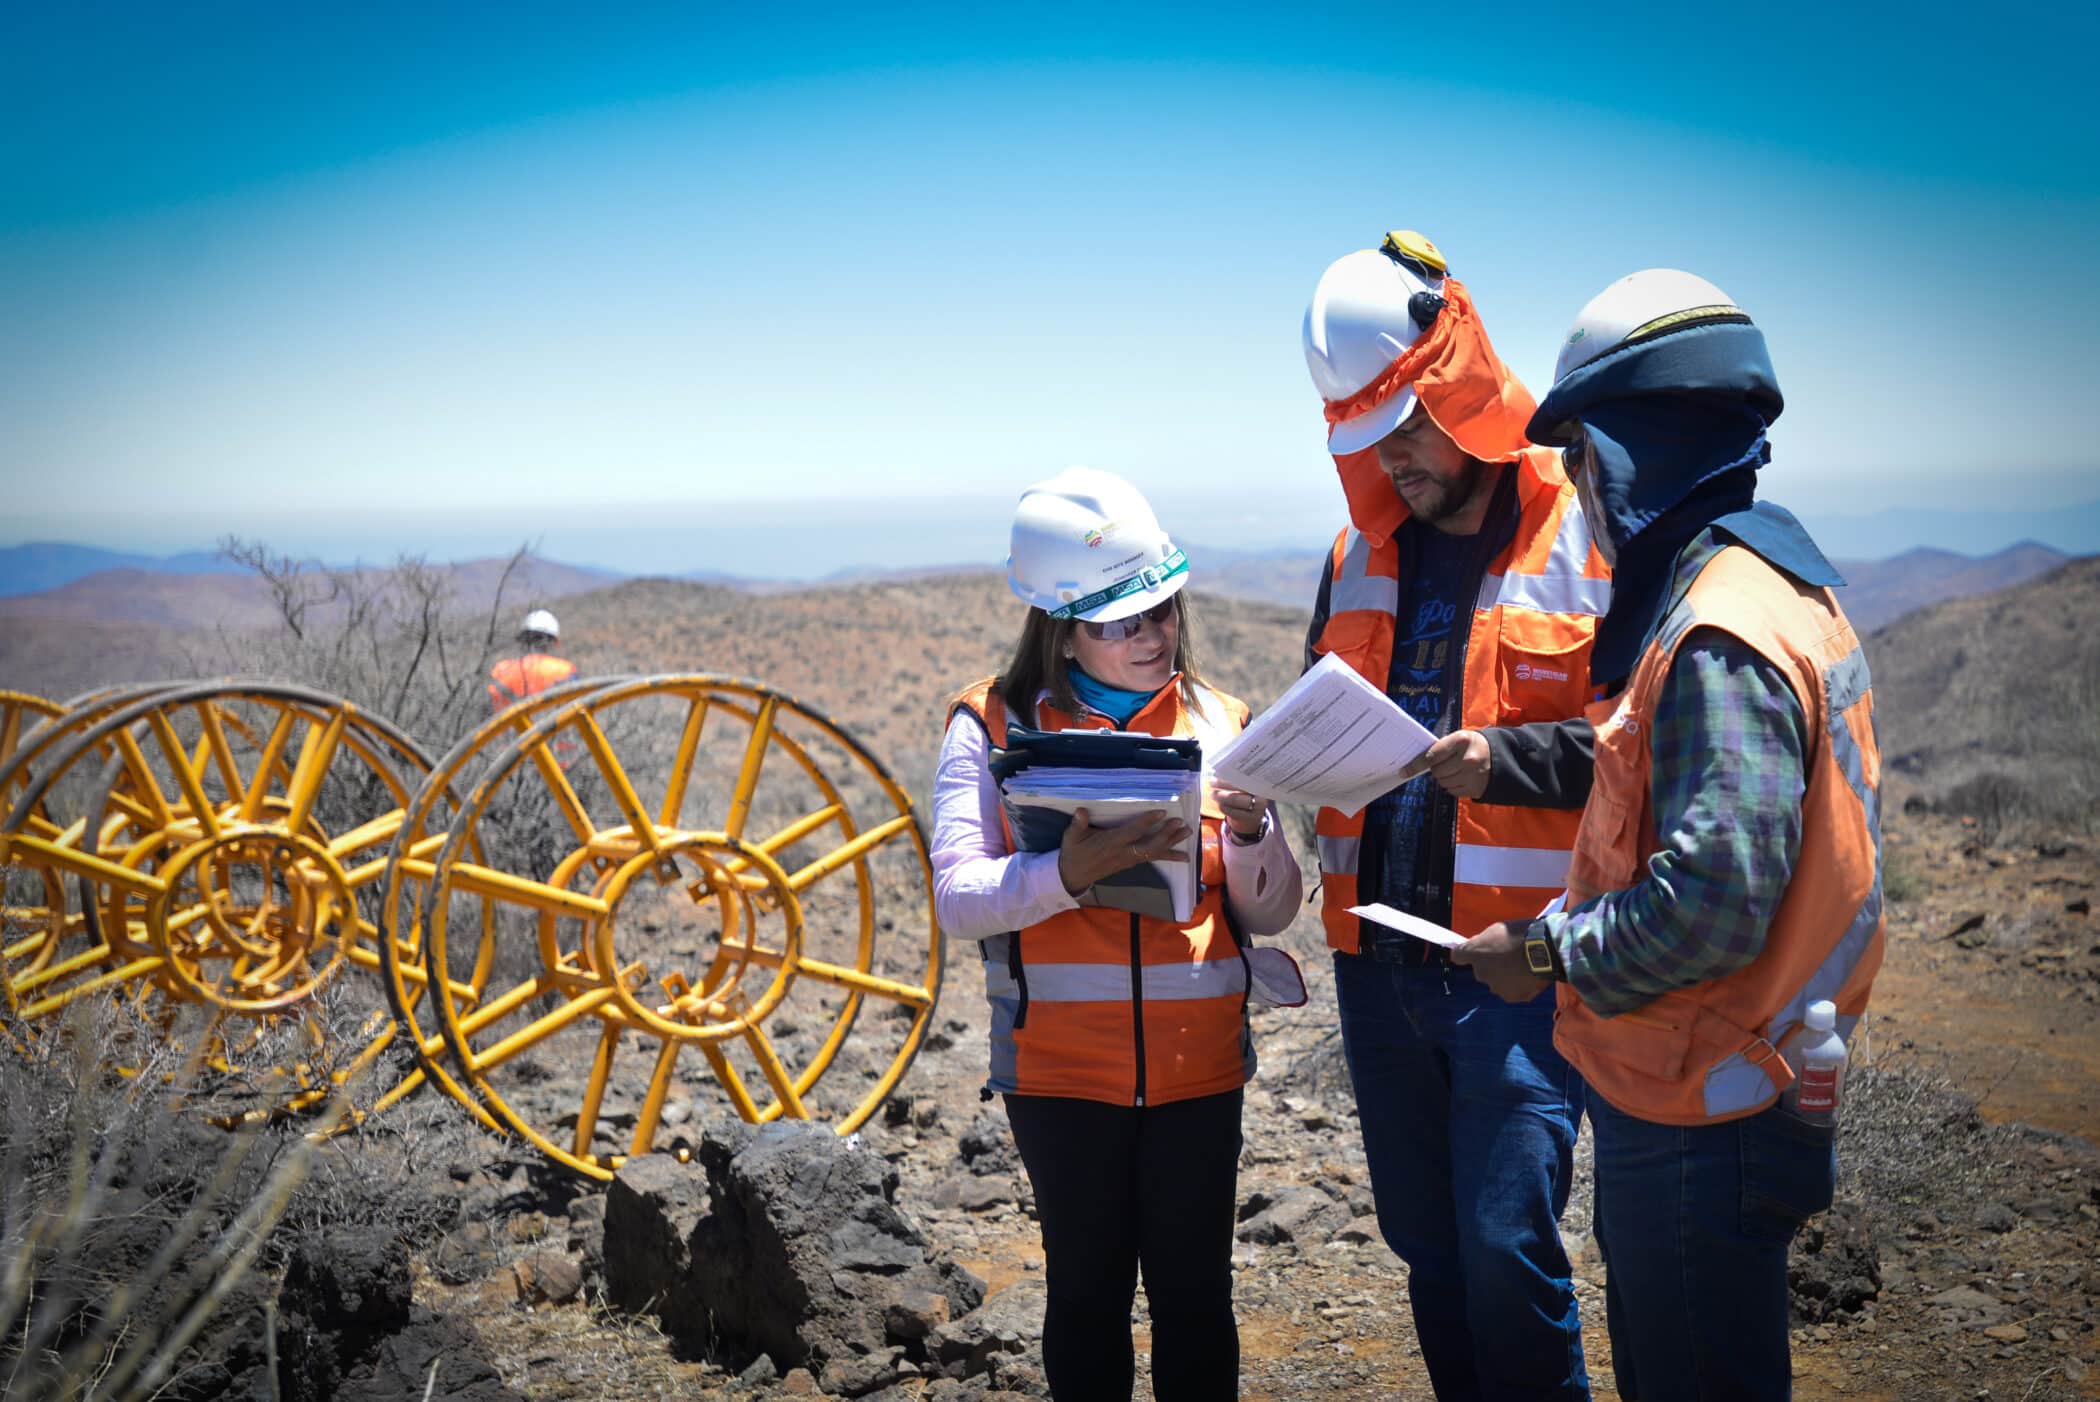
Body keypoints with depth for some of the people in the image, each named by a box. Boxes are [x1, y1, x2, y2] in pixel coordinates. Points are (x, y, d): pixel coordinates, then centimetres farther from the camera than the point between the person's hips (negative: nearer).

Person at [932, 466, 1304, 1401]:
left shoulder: (1220, 722, 6)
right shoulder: (993, 726, -2)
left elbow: (1270, 915, 4)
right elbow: (958, 898, -11)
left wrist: (1249, 830, -15)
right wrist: (1069, 873, -28)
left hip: (1198, 1065, 2)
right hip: (1061, 1067, -2)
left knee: (1195, 1292, 8)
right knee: (1088, 1290, 8)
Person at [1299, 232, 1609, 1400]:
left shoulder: (1588, 539, -7)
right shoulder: (1362, 555, 13)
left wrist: (1506, 759, -23)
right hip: (1379, 954, 6)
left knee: (1508, 1252, -8)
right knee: (1429, 1252, 15)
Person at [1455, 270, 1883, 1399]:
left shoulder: (1719, 635, -23)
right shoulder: (1779, 584, 10)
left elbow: (1713, 903, -28)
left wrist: (1548, 951, -15)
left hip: (1703, 1123, -10)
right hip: (1695, 1094, 10)